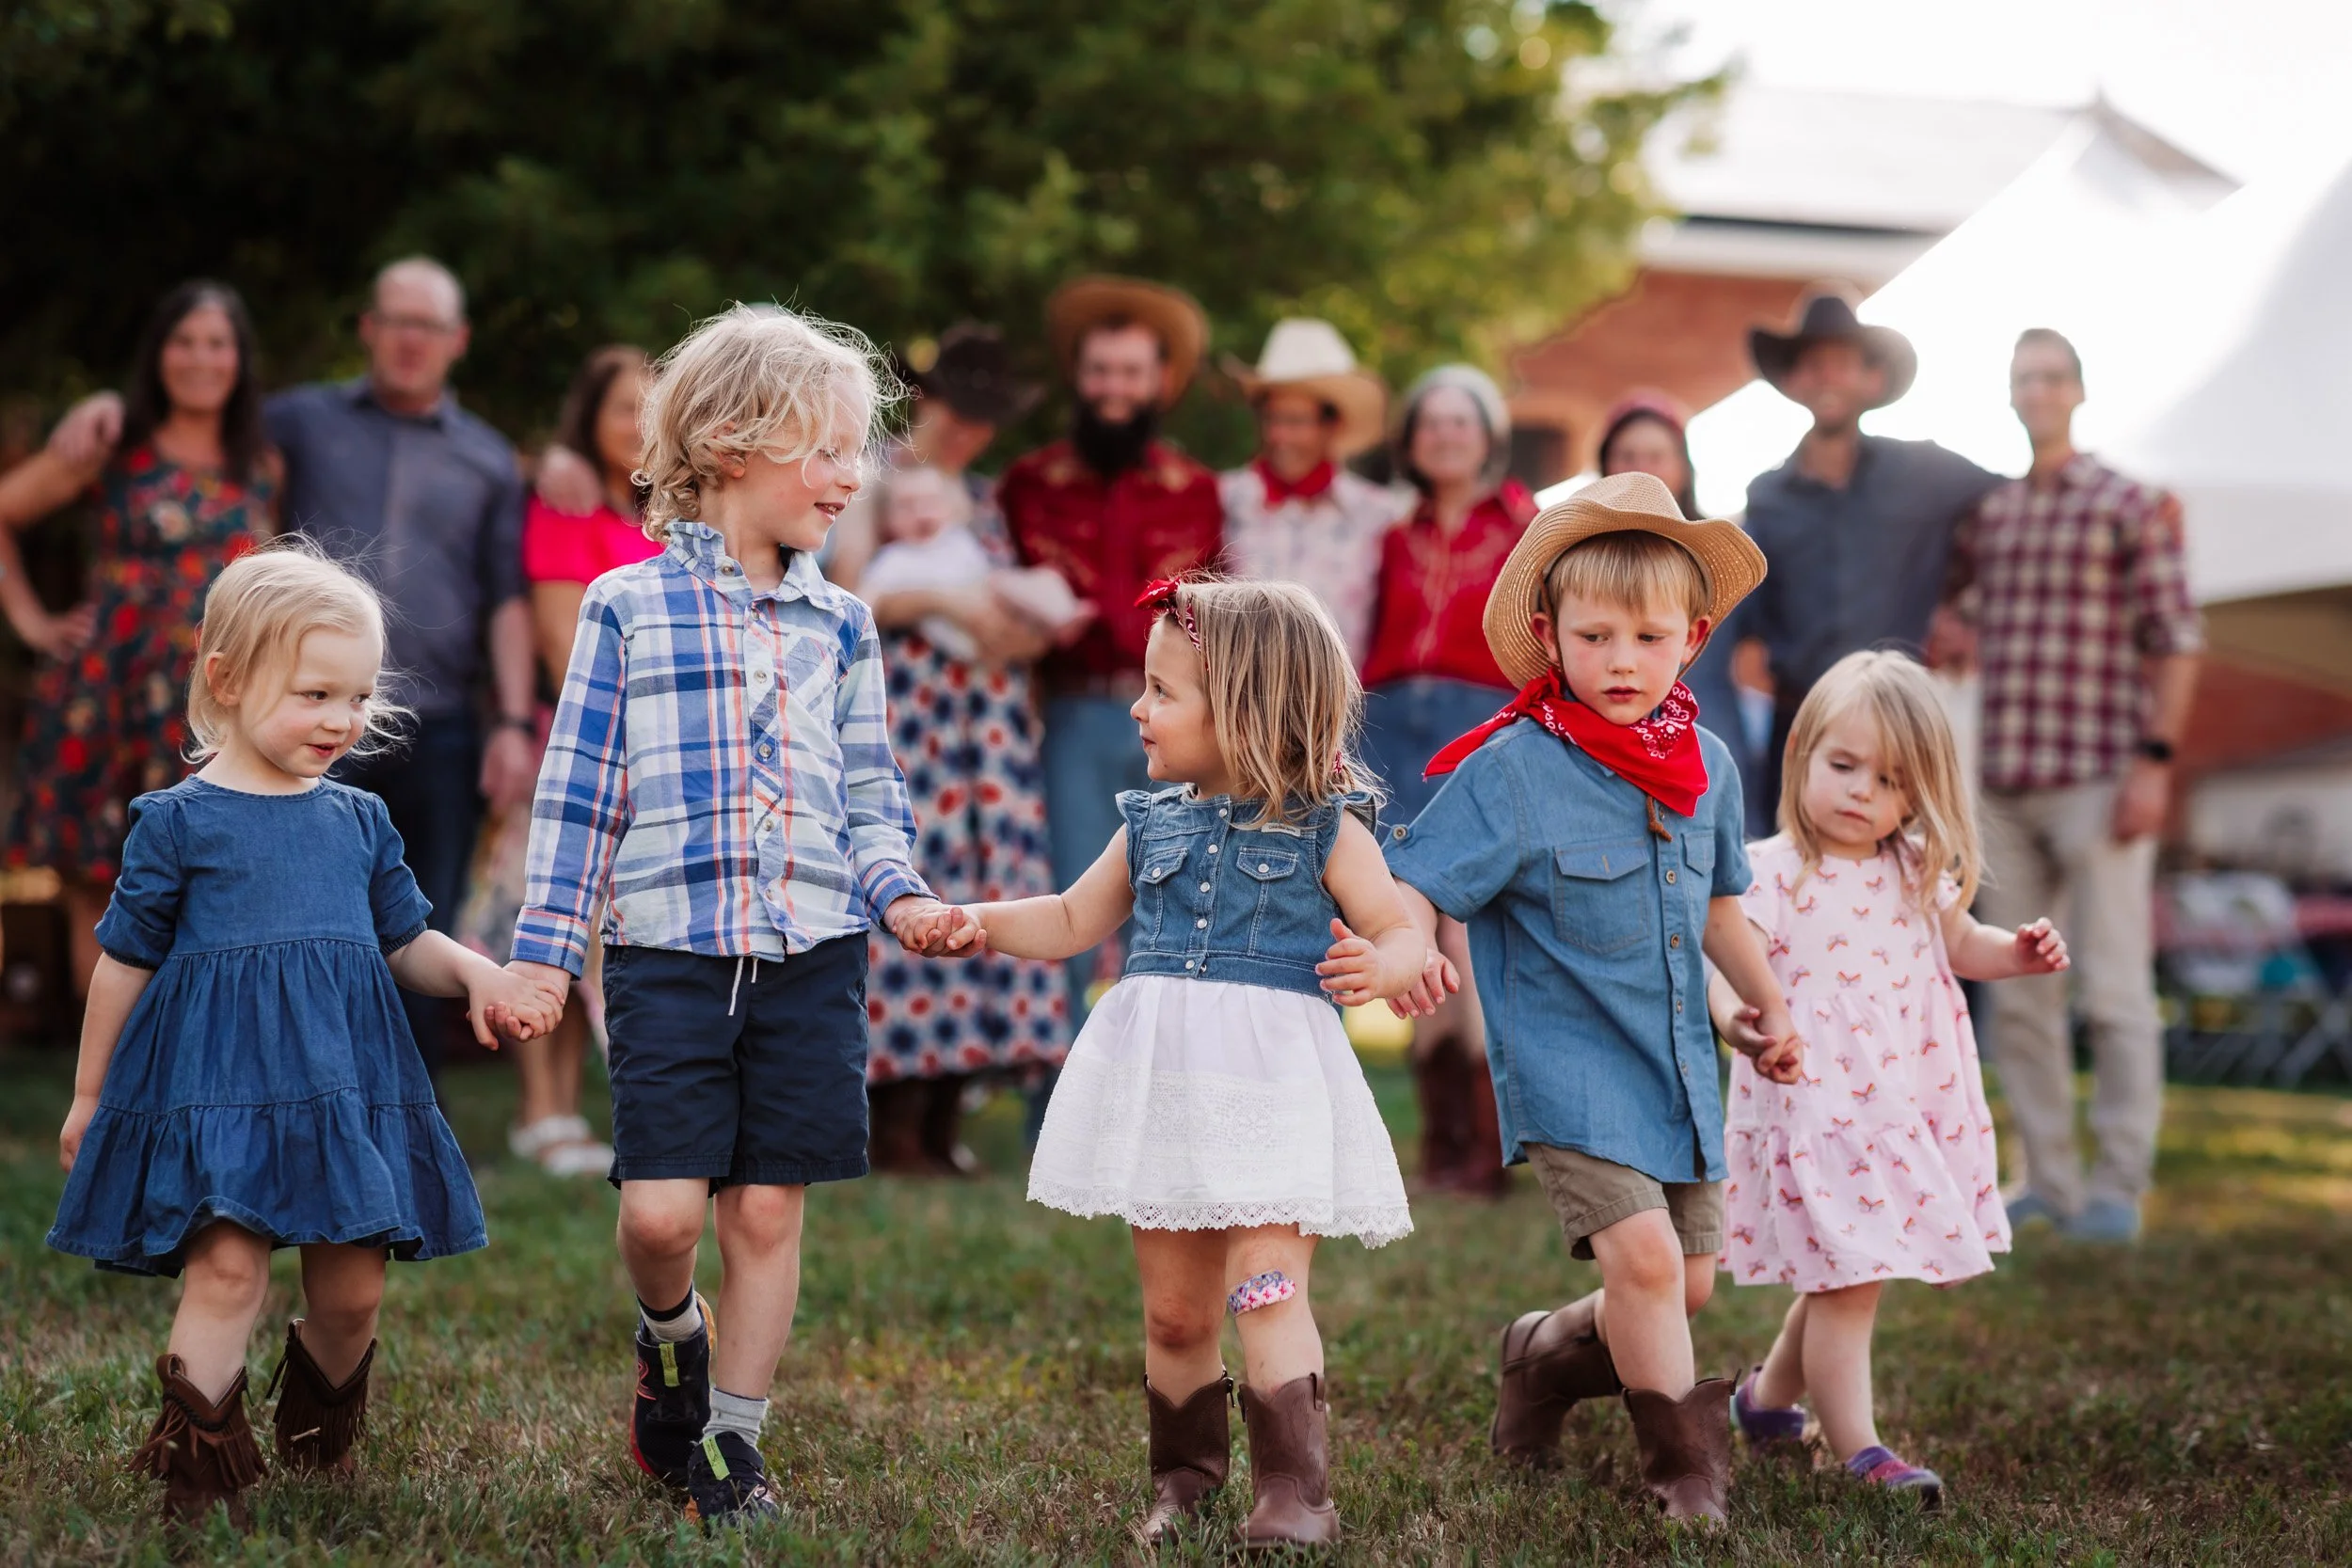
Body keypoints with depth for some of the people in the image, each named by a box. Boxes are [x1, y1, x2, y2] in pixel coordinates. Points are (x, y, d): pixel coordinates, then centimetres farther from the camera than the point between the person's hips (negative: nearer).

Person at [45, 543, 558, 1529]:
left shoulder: (360, 821, 11)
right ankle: (201, 1465, -4)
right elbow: (125, 963, 5)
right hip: (217, 1080, -4)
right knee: (228, 1264, -17)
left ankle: (322, 1437, 34)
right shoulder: (177, 821, -1)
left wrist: (478, 976, -1)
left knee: (352, 1288, 6)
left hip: (344, 1081, 4)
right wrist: (88, 1097, 10)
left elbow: (407, 941, 19)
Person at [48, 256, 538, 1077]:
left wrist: (515, 721, -1)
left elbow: (507, 600, 9)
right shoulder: (303, 421, 12)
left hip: (439, 732, 1)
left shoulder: (488, 458, 14)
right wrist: (108, 406, -1)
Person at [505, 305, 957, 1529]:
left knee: (769, 1202, 4)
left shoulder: (837, 627, 10)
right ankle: (670, 1335, 25)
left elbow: (870, 793, 14)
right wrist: (544, 944, -2)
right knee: (660, 1208, -9)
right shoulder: (628, 608, 1)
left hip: (813, 953, 3)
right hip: (668, 947, -2)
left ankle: (731, 1437, 17)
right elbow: (580, 788, 2)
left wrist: (898, 890, -5)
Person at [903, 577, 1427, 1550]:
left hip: (1271, 1087, -4)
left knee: (1265, 1288, -15)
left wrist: (1383, 967, -25)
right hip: (1162, 1085, 5)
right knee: (1173, 1310, 9)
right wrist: (982, 924, 12)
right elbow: (1074, 919, 25)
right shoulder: (1151, 823, 13)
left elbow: (1403, 936, -3)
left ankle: (1295, 1493, -11)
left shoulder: (1324, 831, 0)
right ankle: (1182, 1478, 26)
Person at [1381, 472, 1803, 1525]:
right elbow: (1415, 885, -17)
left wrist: (1769, 1009, 27)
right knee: (1643, 1253, -18)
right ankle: (1686, 1468, 0)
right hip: (1568, 1061, -6)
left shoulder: (1707, 766, 4)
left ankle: (1546, 1358, 37)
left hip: (1677, 1064, 6)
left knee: (1688, 1283, 10)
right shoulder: (1513, 769, -14)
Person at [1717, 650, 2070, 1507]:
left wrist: (2019, 953, 5)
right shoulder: (1770, 873, -11)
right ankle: (1859, 1451, 1)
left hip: (1911, 1109, 6)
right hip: (1815, 1110, -6)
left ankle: (1770, 1392, 37)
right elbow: (1723, 959, -19)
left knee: (1839, 1278, 15)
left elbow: (1957, 944, 24)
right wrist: (1731, 1012, -40)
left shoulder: (1917, 873, 8)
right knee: (1848, 1279, -8)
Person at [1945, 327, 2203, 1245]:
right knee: (2019, 994, 7)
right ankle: (2049, 1179, 15)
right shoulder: (1983, 517, 13)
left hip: (2098, 783, -6)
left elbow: (2177, 643, -5)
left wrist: (2155, 763, -13)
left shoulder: (2131, 508, -2)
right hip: (2007, 789, 6)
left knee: (2115, 990, -5)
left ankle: (2120, 1187, 0)